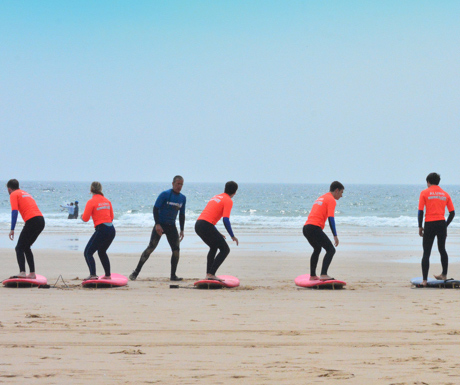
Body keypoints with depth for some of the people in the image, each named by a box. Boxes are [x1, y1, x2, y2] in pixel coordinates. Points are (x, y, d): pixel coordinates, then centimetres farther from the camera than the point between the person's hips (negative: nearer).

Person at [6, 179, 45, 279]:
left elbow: (14, 211, -7)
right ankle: (32, 273, 16)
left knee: (19, 248, -6)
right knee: (26, 247, 21)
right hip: (41, 221, 8)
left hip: (32, 221, -8)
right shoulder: (26, 194, 30)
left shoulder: (14, 195, 7)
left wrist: (12, 229, -11)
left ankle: (22, 272, -25)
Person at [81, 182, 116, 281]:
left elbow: (85, 219, -8)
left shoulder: (91, 202, -6)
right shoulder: (107, 201, 13)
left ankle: (93, 275, -22)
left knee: (88, 252, -4)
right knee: (102, 252, 27)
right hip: (111, 229, 7)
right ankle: (107, 275, 28)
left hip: (101, 229, -7)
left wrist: (82, 216, 14)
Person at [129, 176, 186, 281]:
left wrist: (182, 230, 11)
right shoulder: (165, 194, -10)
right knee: (151, 248, -13)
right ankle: (136, 272, -10)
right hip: (160, 225, -5)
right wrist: (157, 224, -21)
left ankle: (173, 275, 4)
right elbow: (155, 208, -12)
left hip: (171, 226, 5)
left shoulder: (182, 198, 8)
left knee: (176, 250, -5)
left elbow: (182, 215, 16)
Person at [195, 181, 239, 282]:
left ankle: (208, 274, 25)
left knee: (214, 247, 29)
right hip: (206, 226, -9)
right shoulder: (228, 201, -1)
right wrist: (232, 236, -6)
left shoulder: (216, 197, 25)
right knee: (225, 249, -2)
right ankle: (211, 274, -14)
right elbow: (226, 220, -13)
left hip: (198, 224, 9)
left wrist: (216, 234, 36)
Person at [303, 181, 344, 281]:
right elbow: (330, 218, -13)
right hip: (315, 228, -9)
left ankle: (312, 275, 35)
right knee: (331, 250, -10)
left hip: (306, 228, 9)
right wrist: (335, 236, -15)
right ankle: (323, 275, -25)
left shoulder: (321, 198, 27)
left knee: (317, 249, 30)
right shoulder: (331, 200, -1)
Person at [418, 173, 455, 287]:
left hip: (429, 224, -3)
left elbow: (420, 211, -6)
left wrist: (420, 226, 3)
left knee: (426, 253, 0)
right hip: (442, 224, 3)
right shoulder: (445, 194, 11)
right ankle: (444, 275, 33)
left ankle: (424, 280, -6)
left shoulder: (424, 193, 0)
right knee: (442, 250, 22)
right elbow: (452, 212, 9)